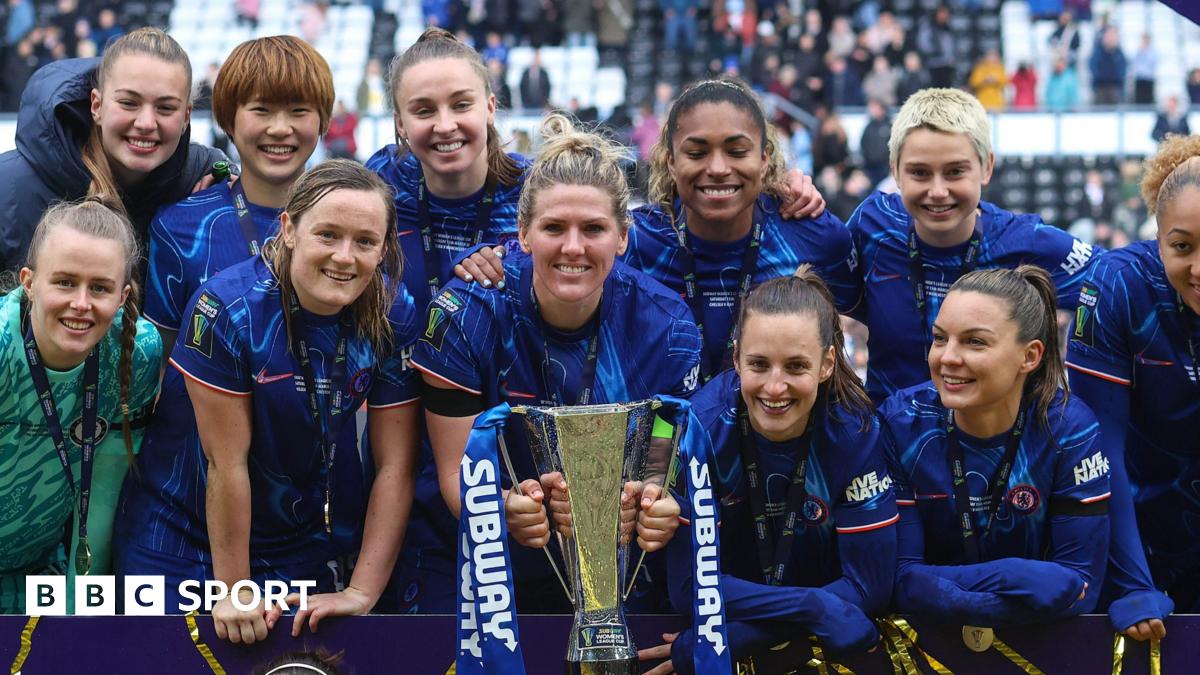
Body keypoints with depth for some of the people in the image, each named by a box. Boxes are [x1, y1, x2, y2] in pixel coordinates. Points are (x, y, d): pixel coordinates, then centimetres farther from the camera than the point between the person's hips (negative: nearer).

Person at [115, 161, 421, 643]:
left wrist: (361, 593, -14)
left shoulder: (394, 315, -12)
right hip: (187, 530, -2)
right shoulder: (227, 308, -23)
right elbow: (227, 462, -20)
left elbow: (395, 465, -10)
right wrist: (234, 591, -16)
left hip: (314, 539, 3)